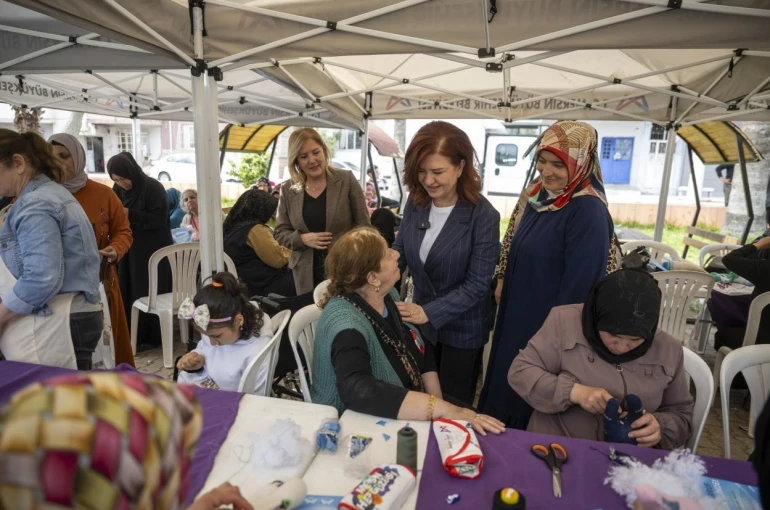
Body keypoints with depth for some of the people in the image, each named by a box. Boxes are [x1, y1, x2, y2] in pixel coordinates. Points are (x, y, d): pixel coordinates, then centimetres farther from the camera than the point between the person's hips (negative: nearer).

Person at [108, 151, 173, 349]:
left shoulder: (153, 188, -13)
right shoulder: (118, 190, 6)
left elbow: (159, 219, -17)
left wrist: (130, 214, -23)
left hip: (152, 251, -6)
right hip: (128, 250, 6)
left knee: (148, 294, 0)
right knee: (128, 292, 9)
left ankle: (149, 337, 9)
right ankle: (132, 335, 21)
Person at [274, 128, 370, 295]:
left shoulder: (347, 180, -5)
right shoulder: (288, 189, 2)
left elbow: (363, 227, -3)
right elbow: (280, 233, 7)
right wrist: (302, 238, -13)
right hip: (307, 273, 2)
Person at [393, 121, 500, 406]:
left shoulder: (483, 216, -23)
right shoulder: (415, 203, -9)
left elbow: (477, 285, -23)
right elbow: (399, 252, -1)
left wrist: (428, 312, -29)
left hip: (462, 329, -4)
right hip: (421, 323, 5)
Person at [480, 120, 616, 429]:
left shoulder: (589, 211, -23)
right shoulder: (536, 194, 1)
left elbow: (581, 282, -22)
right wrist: (502, 281, 11)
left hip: (550, 326, -8)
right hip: (516, 313, 8)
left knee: (529, 412, 11)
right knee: (504, 386, 24)